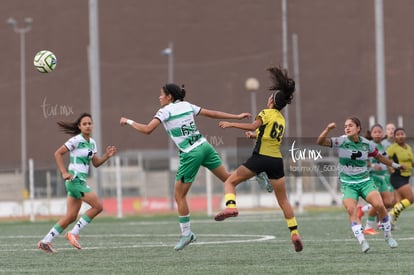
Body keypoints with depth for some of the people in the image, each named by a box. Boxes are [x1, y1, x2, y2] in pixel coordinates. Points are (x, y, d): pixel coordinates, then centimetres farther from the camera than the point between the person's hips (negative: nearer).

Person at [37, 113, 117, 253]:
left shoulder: (92, 143, 14)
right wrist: (64, 173, -16)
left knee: (71, 216, 6)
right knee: (98, 206, -12)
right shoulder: (76, 140, -10)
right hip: (75, 178, -8)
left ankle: (45, 242, 9)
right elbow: (58, 153, -11)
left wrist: (107, 156, 0)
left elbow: (96, 163, 17)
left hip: (81, 181, 8)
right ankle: (74, 233, -6)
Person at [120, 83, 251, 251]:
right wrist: (237, 117, 23)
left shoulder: (165, 111, -4)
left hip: (190, 154, -6)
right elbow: (212, 113, 16)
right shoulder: (187, 105, 13)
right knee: (227, 178, 10)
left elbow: (147, 130, -16)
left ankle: (186, 234, 7)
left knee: (179, 196, 4)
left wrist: (128, 122, -1)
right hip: (204, 146, 6)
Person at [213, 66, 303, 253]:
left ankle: (230, 206, -21)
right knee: (283, 200, 13)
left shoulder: (267, 113, -2)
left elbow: (253, 126, -17)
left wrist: (231, 124, -12)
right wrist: (255, 135, 37)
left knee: (230, 181, 5)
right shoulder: (282, 120, 19)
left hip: (261, 157, -6)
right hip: (277, 160, 6)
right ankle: (294, 233, 6)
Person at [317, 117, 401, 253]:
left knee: (379, 205, -20)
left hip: (365, 181, 1)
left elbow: (379, 157, 19)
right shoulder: (341, 141, -7)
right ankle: (362, 241, -25)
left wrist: (395, 165, 27)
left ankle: (388, 236, 0)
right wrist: (328, 129, -35)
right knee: (351, 209, -26)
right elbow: (320, 142, -19)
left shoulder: (367, 144, 0)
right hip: (348, 184, -1)